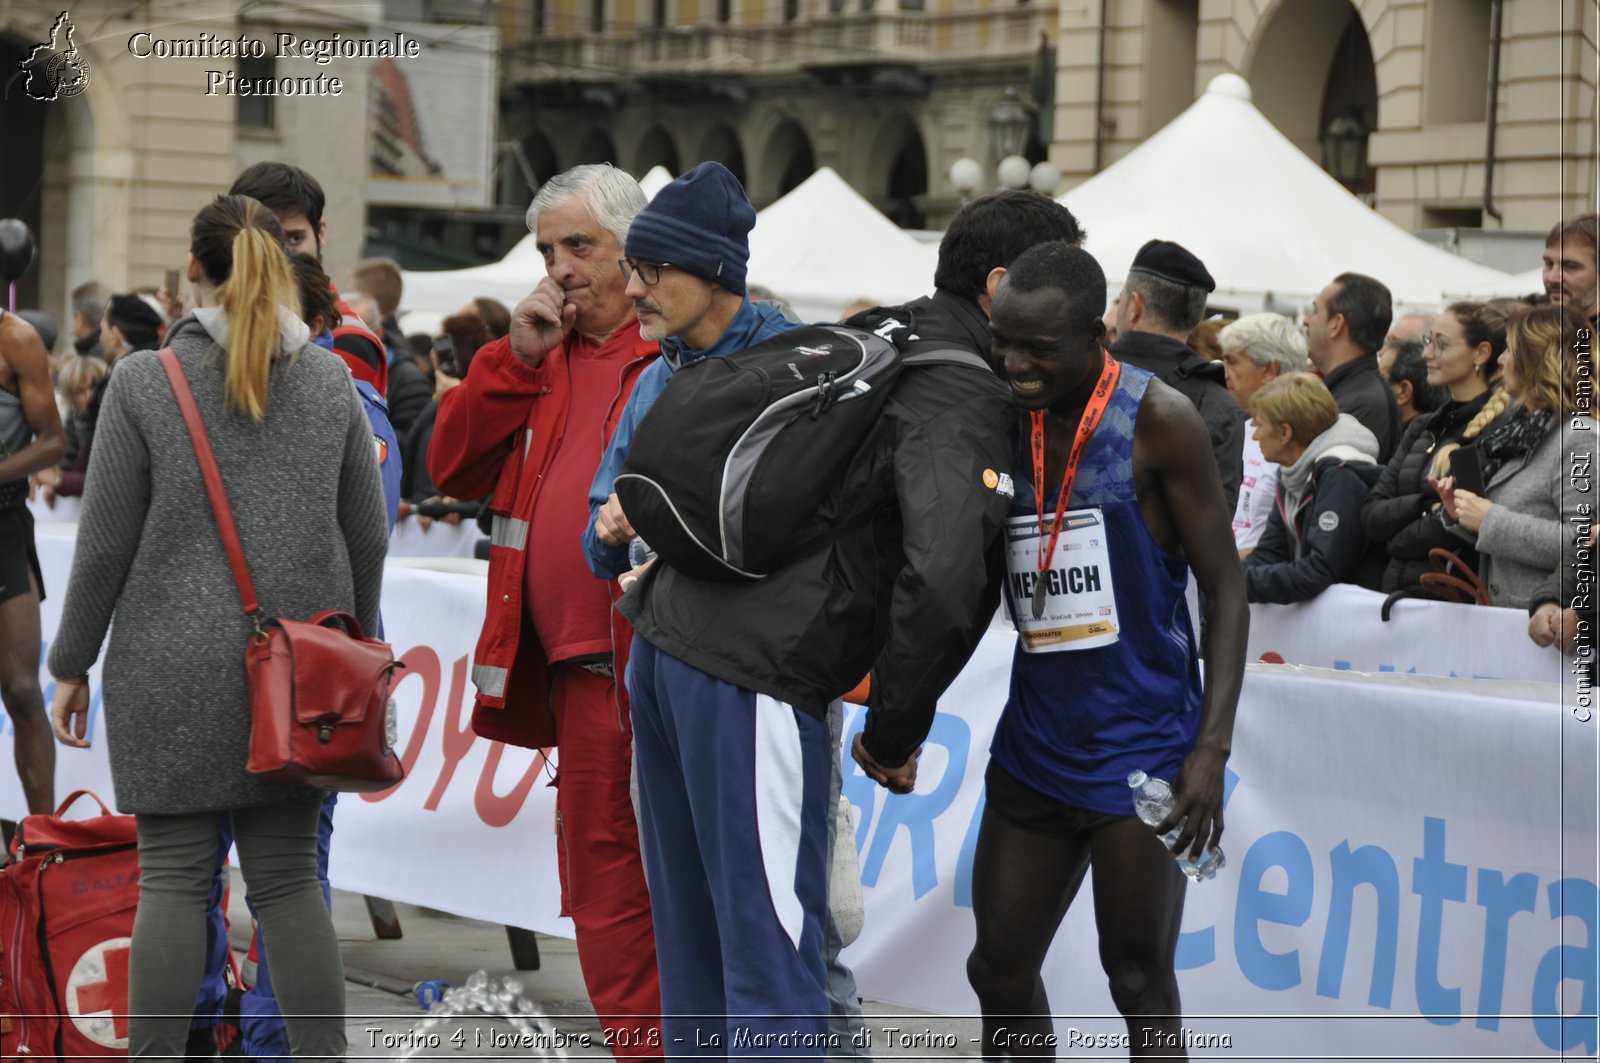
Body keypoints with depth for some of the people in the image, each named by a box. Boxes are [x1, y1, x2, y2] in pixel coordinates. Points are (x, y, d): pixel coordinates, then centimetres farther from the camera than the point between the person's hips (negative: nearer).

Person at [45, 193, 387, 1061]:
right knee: (289, 875, 7)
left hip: (176, 666, -3)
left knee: (173, 876, 3)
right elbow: (366, 537, 6)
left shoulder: (144, 383, -6)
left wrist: (72, 664, 4)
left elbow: (106, 543, -5)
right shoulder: (331, 382, 2)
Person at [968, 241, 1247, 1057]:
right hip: (1035, 742, 6)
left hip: (1139, 747, -5)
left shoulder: (1158, 422, -10)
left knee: (1139, 981, -1)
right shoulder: (1003, 423, 5)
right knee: (999, 969, 9)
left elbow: (1224, 586, -9)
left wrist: (1212, 750, -16)